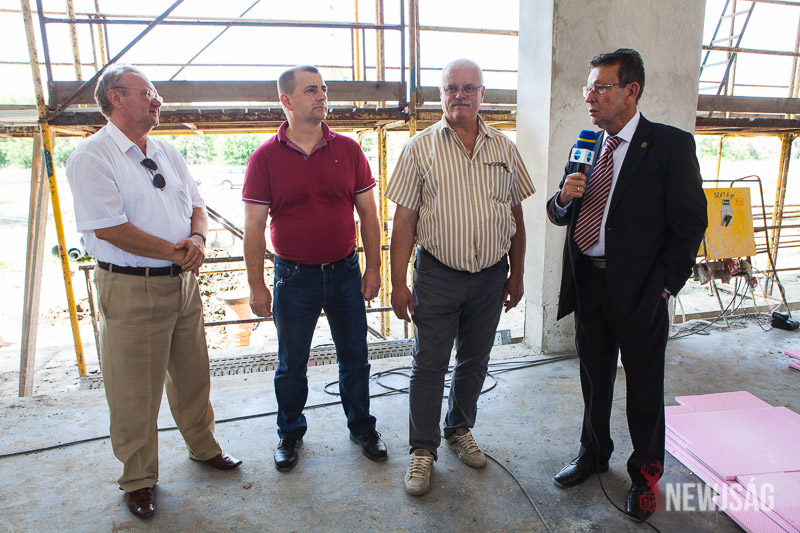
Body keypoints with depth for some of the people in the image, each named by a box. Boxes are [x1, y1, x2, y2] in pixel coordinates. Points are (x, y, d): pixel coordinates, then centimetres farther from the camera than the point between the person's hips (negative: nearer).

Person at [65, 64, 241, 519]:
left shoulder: (167, 154, 13)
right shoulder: (92, 157, -9)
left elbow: (197, 205, 14)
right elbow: (110, 228, -18)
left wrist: (197, 238, -8)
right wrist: (175, 252, -15)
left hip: (183, 281, 7)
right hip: (131, 289, -6)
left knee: (193, 375, 18)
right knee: (135, 391, 6)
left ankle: (203, 446, 40)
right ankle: (139, 478, 27)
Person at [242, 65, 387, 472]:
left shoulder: (348, 149, 1)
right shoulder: (265, 157, -4)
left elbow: (367, 212, 4)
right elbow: (254, 225, -4)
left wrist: (373, 267, 1)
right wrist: (256, 285, -6)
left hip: (345, 271, 2)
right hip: (294, 275, -1)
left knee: (354, 358, 14)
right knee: (291, 364, 13)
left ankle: (362, 428, 35)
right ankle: (290, 434, 35)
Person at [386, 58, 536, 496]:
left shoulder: (504, 148, 6)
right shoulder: (420, 148, -2)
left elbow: (516, 216, 10)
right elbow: (404, 220, -5)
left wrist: (516, 275, 8)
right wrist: (398, 284, -9)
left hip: (491, 277, 3)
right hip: (437, 275, -3)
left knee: (475, 361, 16)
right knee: (429, 365, 5)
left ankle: (460, 430, 39)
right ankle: (423, 449, 23)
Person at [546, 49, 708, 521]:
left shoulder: (671, 145, -8)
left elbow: (690, 223, -9)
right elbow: (561, 216, 12)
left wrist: (665, 285, -12)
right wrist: (564, 198, -10)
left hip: (638, 288, -5)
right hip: (587, 282, 5)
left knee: (645, 388, 11)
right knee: (594, 377, 19)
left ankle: (646, 473, 34)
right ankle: (594, 454, 41)